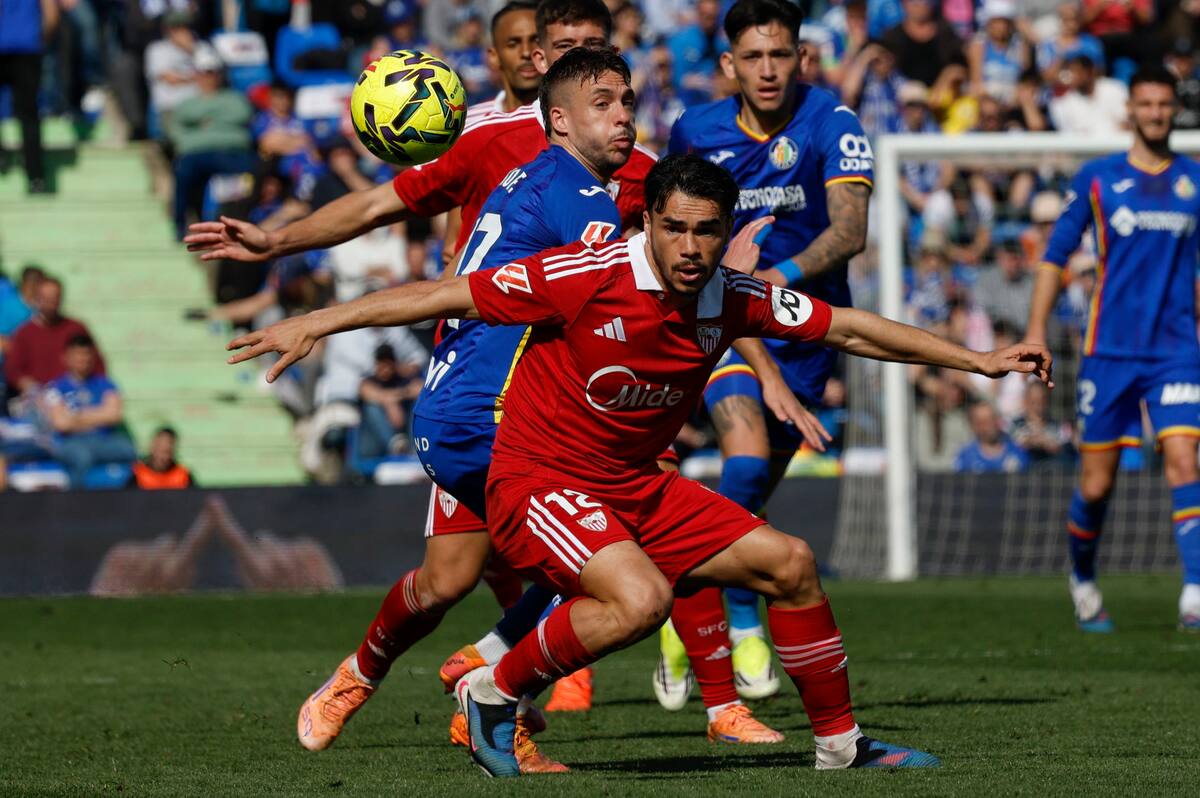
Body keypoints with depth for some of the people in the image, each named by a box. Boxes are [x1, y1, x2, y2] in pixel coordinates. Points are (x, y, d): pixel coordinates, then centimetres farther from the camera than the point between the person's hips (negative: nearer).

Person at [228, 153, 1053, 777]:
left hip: (637, 488, 7)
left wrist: (978, 360, 9)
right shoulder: (586, 277, -22)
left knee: (790, 563, 5)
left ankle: (840, 743, 21)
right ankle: (492, 694, -11)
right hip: (539, 481, -7)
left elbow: (848, 328, 7)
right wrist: (314, 325, -20)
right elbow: (446, 296, -18)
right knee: (640, 598, -33)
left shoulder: (734, 300, -4)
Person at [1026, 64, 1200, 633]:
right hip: (1109, 350, -1)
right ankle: (1082, 581, 28)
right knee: (1095, 486, 2)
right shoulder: (1096, 179, 3)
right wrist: (1036, 333, 2)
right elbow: (1055, 256, 8)